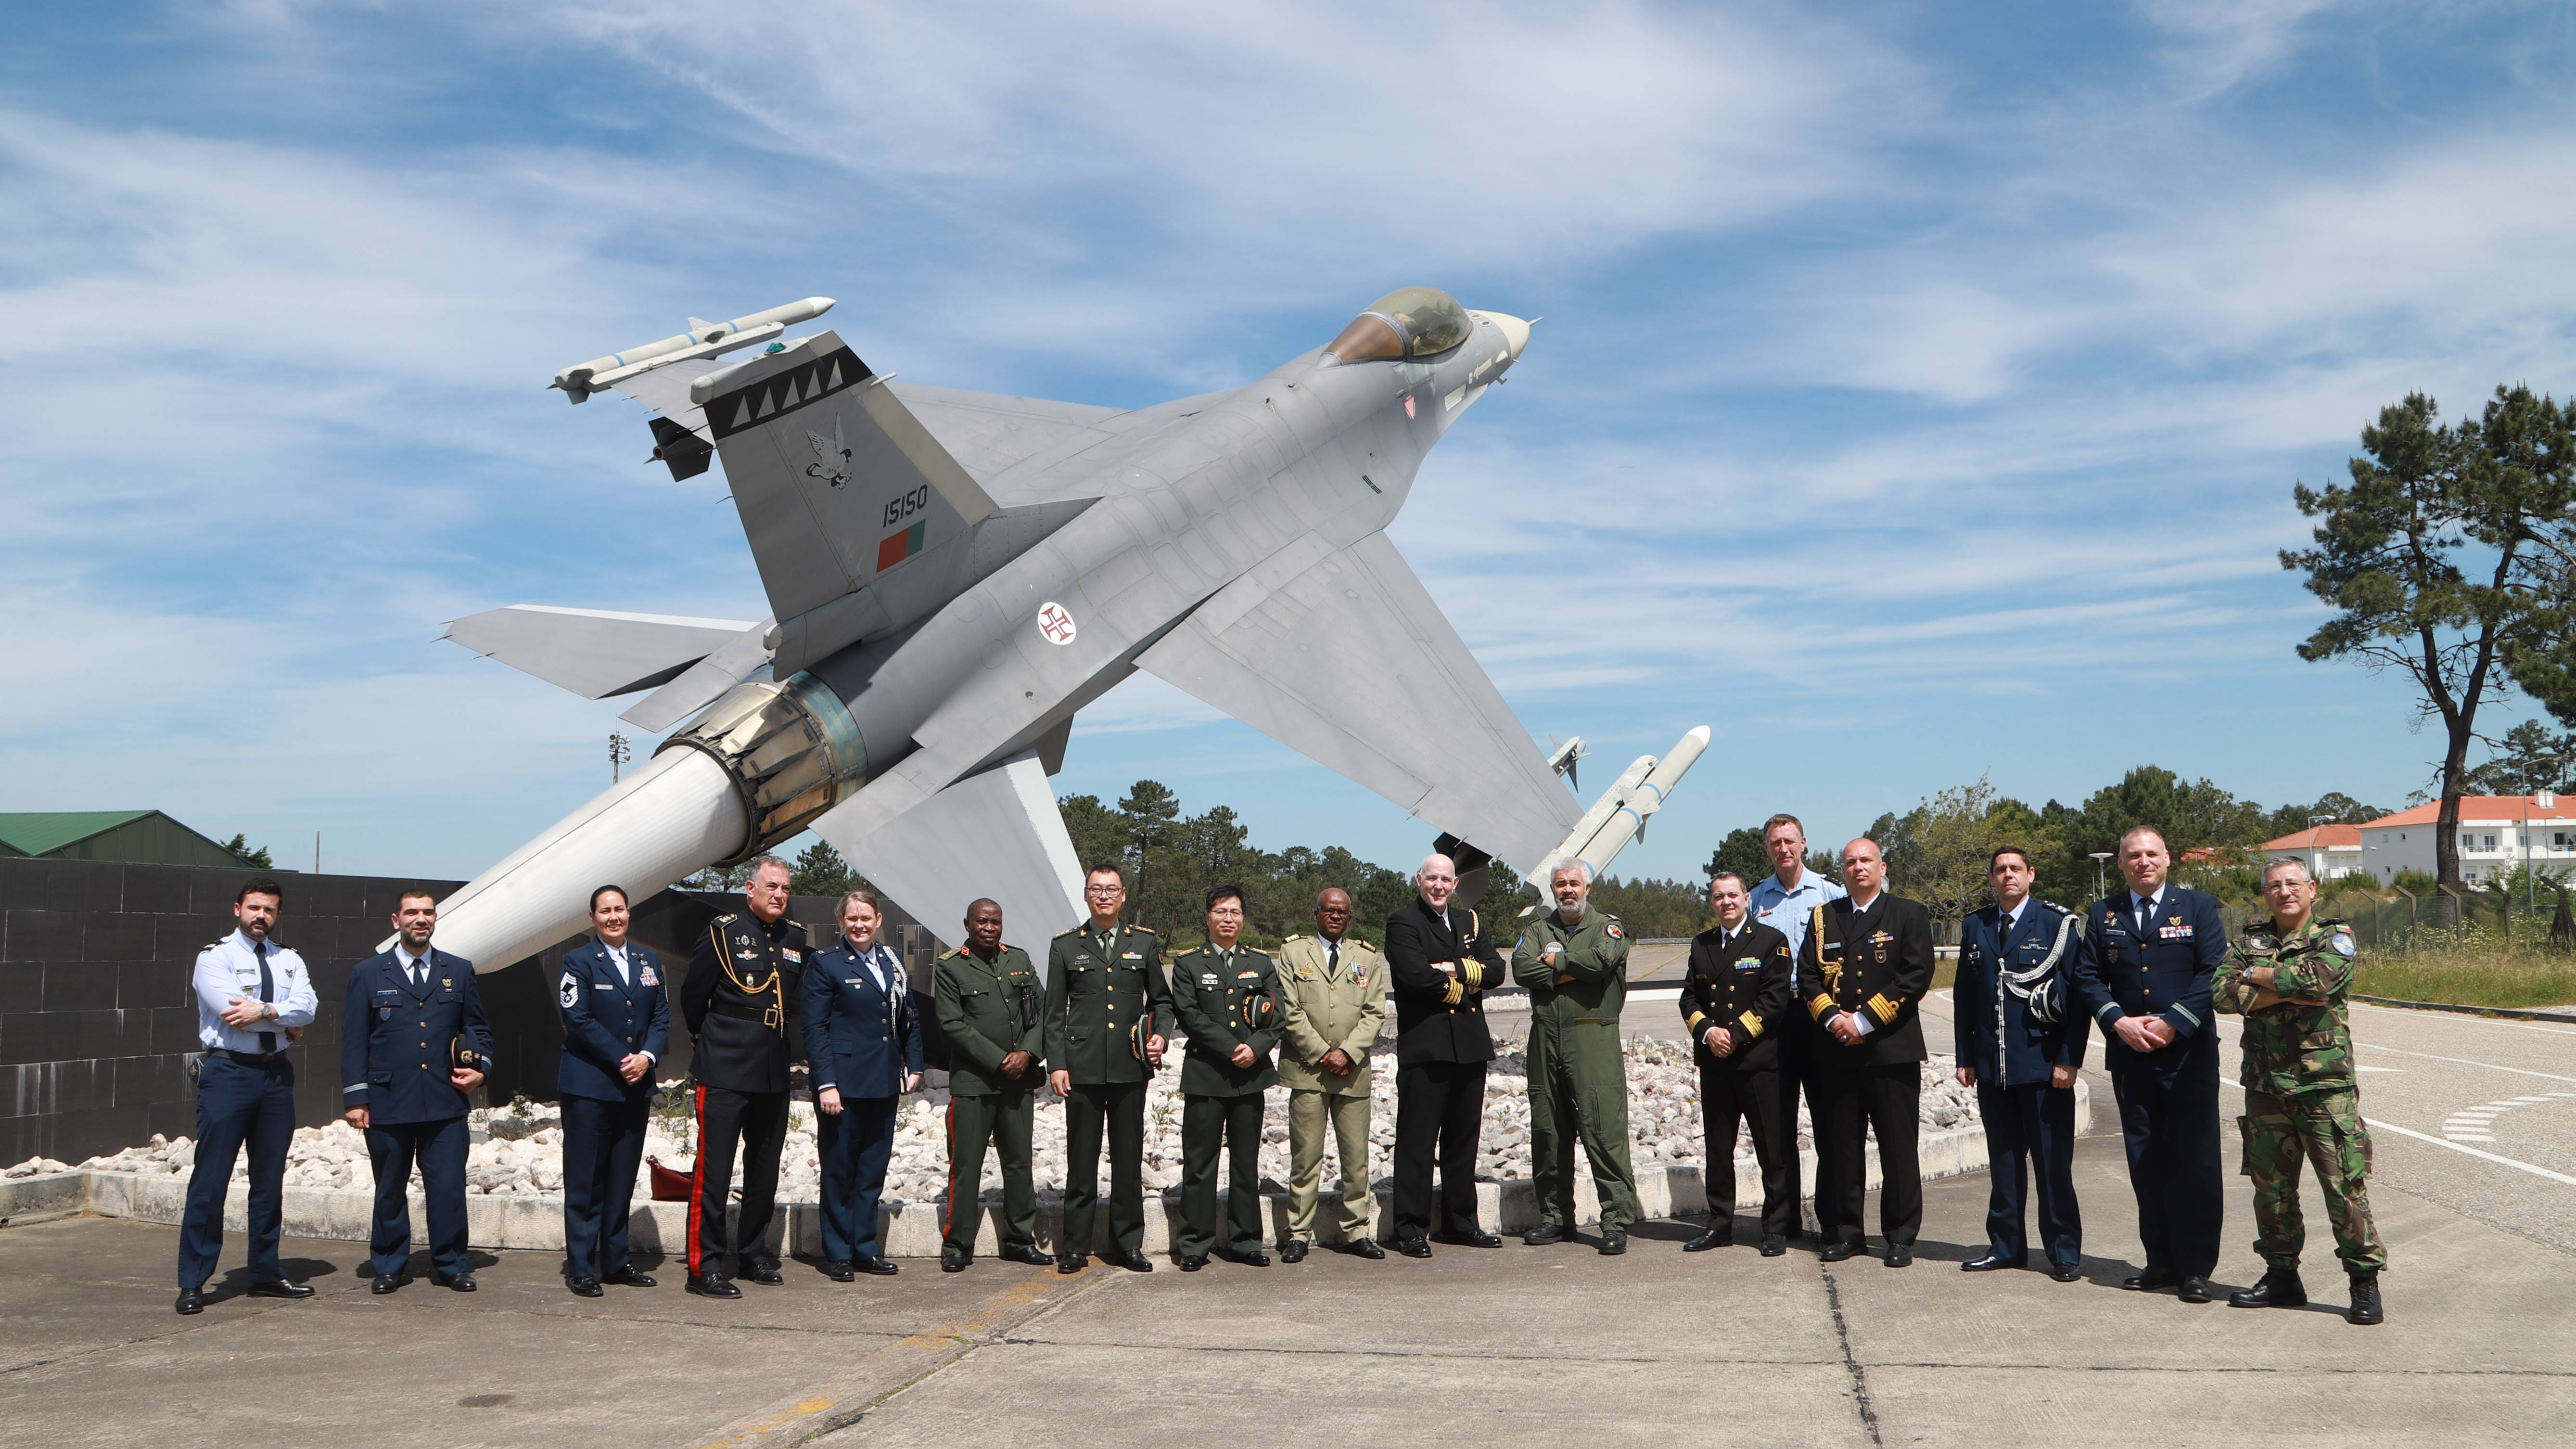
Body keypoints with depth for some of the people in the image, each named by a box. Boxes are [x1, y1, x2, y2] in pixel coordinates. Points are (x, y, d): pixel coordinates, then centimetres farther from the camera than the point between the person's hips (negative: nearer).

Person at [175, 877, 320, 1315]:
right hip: (228, 1073, -5)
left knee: (271, 1178, 10)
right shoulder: (214, 957, -1)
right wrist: (286, 1021, -9)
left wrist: (263, 1010, -19)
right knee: (210, 1179, -5)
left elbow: (306, 1008, -4)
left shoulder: (289, 961, 13)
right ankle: (192, 1282, 1)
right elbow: (230, 1007, -17)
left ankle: (266, 1273, 20)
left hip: (277, 1074, 5)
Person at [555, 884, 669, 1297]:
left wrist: (647, 1057, -9)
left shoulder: (649, 961, 13)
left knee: (623, 1179, 9)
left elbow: (661, 1016, 9)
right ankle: (580, 1268, 3)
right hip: (589, 1087, -5)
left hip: (636, 1087, 5)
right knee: (586, 1181, -2)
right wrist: (622, 1060, -14)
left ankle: (616, 1261, 17)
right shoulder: (579, 961, -2)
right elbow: (578, 1020, -10)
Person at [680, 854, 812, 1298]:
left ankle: (754, 1254, 25)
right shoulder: (724, 932, -7)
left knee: (765, 1170, 13)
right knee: (713, 1169, -5)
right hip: (725, 1073, -6)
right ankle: (704, 1266, -1)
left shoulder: (798, 938, 7)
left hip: (774, 1074, 6)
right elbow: (693, 996, 1)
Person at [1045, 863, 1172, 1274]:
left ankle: (1128, 1244, 14)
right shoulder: (1065, 946, 8)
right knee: (1082, 1159, 2)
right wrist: (1056, 1064, -2)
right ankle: (1074, 1247, 10)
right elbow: (1054, 1013, 6)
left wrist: (1161, 1034, -3)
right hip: (1083, 1068, -1)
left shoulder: (1145, 943, 11)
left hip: (1130, 1068, 1)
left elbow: (1161, 999, 16)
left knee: (1129, 1159, 5)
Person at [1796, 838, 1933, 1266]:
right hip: (1836, 1051, 3)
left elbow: (1916, 975, -6)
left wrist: (1864, 1021, -11)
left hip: (1891, 1049, -3)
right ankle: (1845, 1232, 14)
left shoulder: (1909, 915, 5)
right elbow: (1807, 975, 8)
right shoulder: (1823, 917, 14)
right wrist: (1833, 1018, -9)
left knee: (1898, 1147, -1)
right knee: (1840, 1146, 5)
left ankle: (1900, 1237, 7)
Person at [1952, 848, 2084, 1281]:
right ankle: (2006, 1245, 19)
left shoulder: (2057, 923, -1)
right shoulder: (1975, 926, 11)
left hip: (2044, 1064, -4)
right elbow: (1964, 996, 13)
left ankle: (2063, 1252, 8)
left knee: (2053, 1162, 0)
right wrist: (1965, 1058, 7)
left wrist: (2069, 1059, -10)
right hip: (1992, 1066, 4)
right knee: (2003, 1161, 10)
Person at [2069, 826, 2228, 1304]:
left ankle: (2195, 1268, 2)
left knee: (2195, 1161, -4)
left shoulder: (2198, 907, 4)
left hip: (2189, 1053, -3)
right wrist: (2119, 1022, -9)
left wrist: (2173, 1023, -13)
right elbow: (2086, 978, 7)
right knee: (2146, 1162, 6)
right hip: (2129, 1057, 3)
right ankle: (2160, 1261, 14)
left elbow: (2214, 972, -5)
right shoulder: (2104, 915, 11)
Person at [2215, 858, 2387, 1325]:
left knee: (2345, 1185, -6)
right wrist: (2287, 991, -12)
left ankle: (2365, 1283, 3)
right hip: (2265, 1085, 4)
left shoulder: (2335, 938, 2)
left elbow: (2320, 977, -19)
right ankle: (2281, 1276, 22)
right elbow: (2221, 992, -3)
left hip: (2324, 1083, -4)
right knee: (2270, 1185, 10)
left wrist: (2258, 976, -6)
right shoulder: (2251, 941, 12)